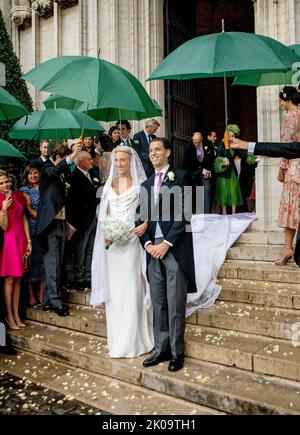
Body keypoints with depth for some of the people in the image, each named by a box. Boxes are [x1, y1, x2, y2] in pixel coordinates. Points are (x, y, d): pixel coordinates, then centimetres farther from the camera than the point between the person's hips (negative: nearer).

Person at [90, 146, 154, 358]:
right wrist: (107, 233, -3)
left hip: (131, 240, -5)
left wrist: (144, 225, -24)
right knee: (114, 290, 8)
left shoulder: (139, 184, 0)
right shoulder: (110, 184, 15)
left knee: (131, 289, -3)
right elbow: (105, 214, 14)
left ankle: (133, 342, 10)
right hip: (112, 241, 5)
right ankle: (117, 340, 22)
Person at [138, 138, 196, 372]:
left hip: (175, 250, -5)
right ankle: (161, 349, 21)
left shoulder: (181, 176, 1)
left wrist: (166, 243, -12)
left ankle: (177, 352, 14)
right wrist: (147, 243, -1)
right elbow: (141, 217, 15)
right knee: (158, 304, 10)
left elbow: (184, 213, -8)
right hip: (153, 250, 6)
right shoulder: (146, 184, 19)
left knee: (175, 304, 0)